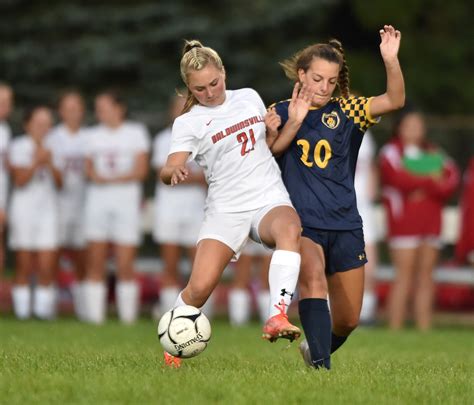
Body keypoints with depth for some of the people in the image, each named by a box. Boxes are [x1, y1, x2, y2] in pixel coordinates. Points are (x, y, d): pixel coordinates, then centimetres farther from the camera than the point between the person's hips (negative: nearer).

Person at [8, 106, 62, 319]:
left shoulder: (52, 147, 12)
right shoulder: (18, 146, 2)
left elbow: (59, 182, 8)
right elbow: (20, 180, -7)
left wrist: (50, 164, -8)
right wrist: (36, 163, -14)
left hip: (47, 208, 3)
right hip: (23, 207, -3)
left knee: (47, 266, -6)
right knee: (23, 266, -2)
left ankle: (44, 307, 0)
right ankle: (22, 308, 3)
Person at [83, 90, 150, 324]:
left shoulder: (136, 133, 3)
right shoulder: (94, 135, 14)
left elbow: (141, 170, -4)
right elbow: (89, 168, 11)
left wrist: (112, 179, -12)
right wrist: (95, 176, -11)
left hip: (126, 200, -3)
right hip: (97, 200, 3)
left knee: (125, 265, -8)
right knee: (95, 264, -1)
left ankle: (128, 318, -1)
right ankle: (94, 316, 2)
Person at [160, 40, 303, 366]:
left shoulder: (249, 97, 13)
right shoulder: (188, 123, 2)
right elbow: (169, 170, -11)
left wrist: (275, 127, 3)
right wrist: (175, 172, -36)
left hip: (270, 200, 1)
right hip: (226, 210, -1)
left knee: (289, 229, -36)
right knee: (200, 287, -15)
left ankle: (277, 318, -44)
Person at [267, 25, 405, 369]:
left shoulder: (347, 111, 5)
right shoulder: (281, 113, 5)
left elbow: (395, 100, -9)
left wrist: (391, 59, -25)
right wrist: (294, 123, -19)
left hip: (345, 225, 3)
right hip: (301, 222, -3)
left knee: (347, 320, 7)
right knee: (313, 276, -33)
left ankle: (315, 348, 37)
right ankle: (321, 365, -36)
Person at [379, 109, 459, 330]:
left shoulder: (433, 153, 21)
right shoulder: (392, 151, 3)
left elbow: (452, 177, 8)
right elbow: (399, 178, -14)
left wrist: (424, 189, -10)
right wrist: (431, 181, -5)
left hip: (431, 220, 6)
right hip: (404, 220, -6)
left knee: (426, 276, 3)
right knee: (405, 275, -12)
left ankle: (424, 331, 3)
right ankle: (395, 331, -12)